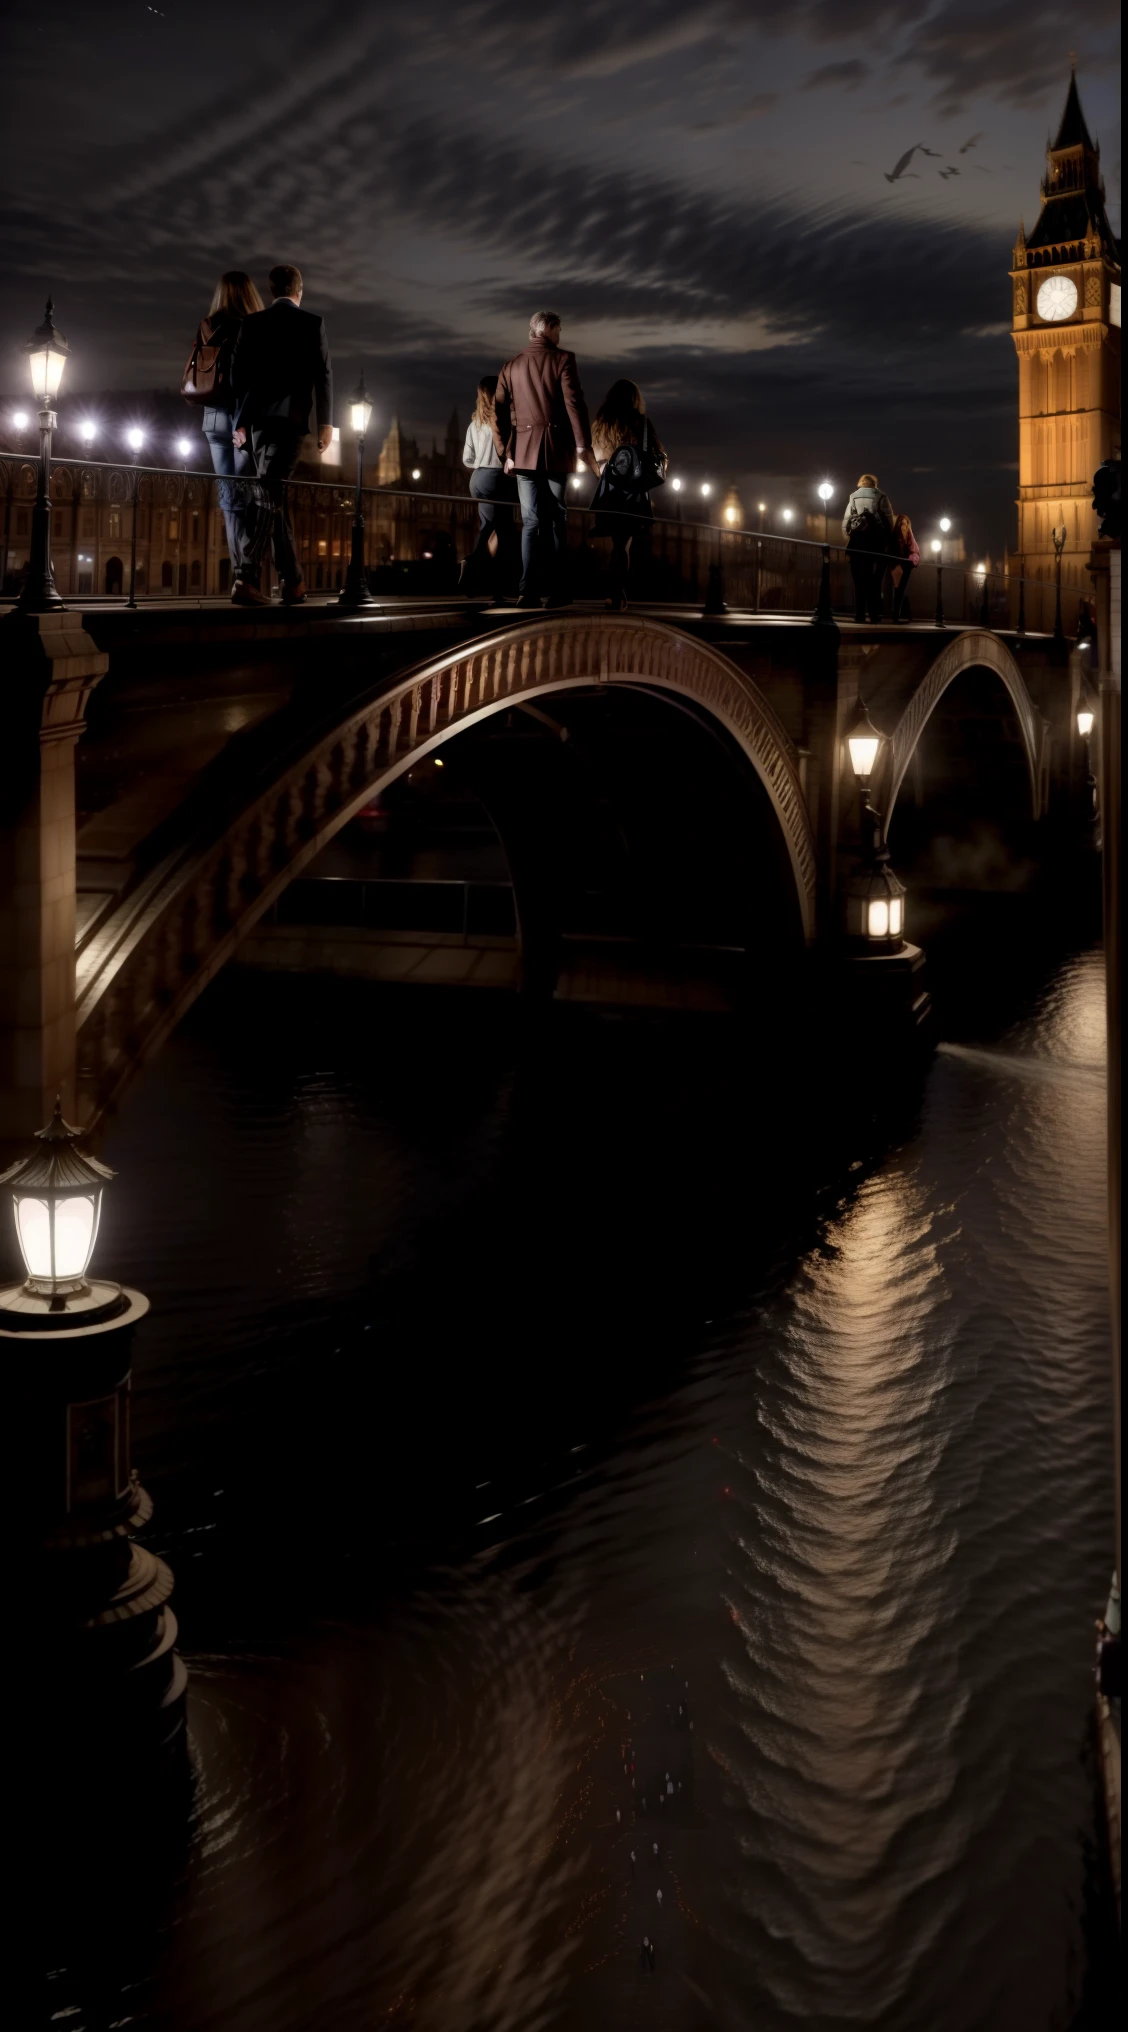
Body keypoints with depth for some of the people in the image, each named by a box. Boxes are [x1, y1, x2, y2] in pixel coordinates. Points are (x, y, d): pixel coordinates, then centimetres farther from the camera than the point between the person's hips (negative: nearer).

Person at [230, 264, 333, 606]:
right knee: (271, 495, -10)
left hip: (258, 418, 4)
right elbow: (322, 373, -4)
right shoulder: (312, 322, 2)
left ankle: (293, 581, 14)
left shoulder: (252, 323, 10)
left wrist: (240, 421, 10)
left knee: (275, 495, 13)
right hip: (290, 417, -4)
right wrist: (325, 422, -2)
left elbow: (237, 373, 6)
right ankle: (246, 578, -24)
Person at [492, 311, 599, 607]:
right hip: (556, 449, -3)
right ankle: (555, 590, 3)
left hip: (523, 451, 3)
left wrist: (505, 453, 9)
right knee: (556, 521, 4)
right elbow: (574, 403, -12)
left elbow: (498, 412, 6)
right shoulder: (562, 359, -2)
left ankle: (528, 591, -9)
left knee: (531, 522, 3)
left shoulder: (511, 366, 11)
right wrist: (583, 444, -12)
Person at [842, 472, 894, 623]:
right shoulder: (881, 497, 4)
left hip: (857, 540, 1)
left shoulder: (853, 497, 9)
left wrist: (848, 538, 6)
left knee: (859, 579, 3)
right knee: (875, 580, 2)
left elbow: (845, 522, 1)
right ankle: (874, 614, -4)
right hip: (876, 541, -1)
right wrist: (886, 540, 5)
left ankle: (859, 614, -4)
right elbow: (889, 521, -2)